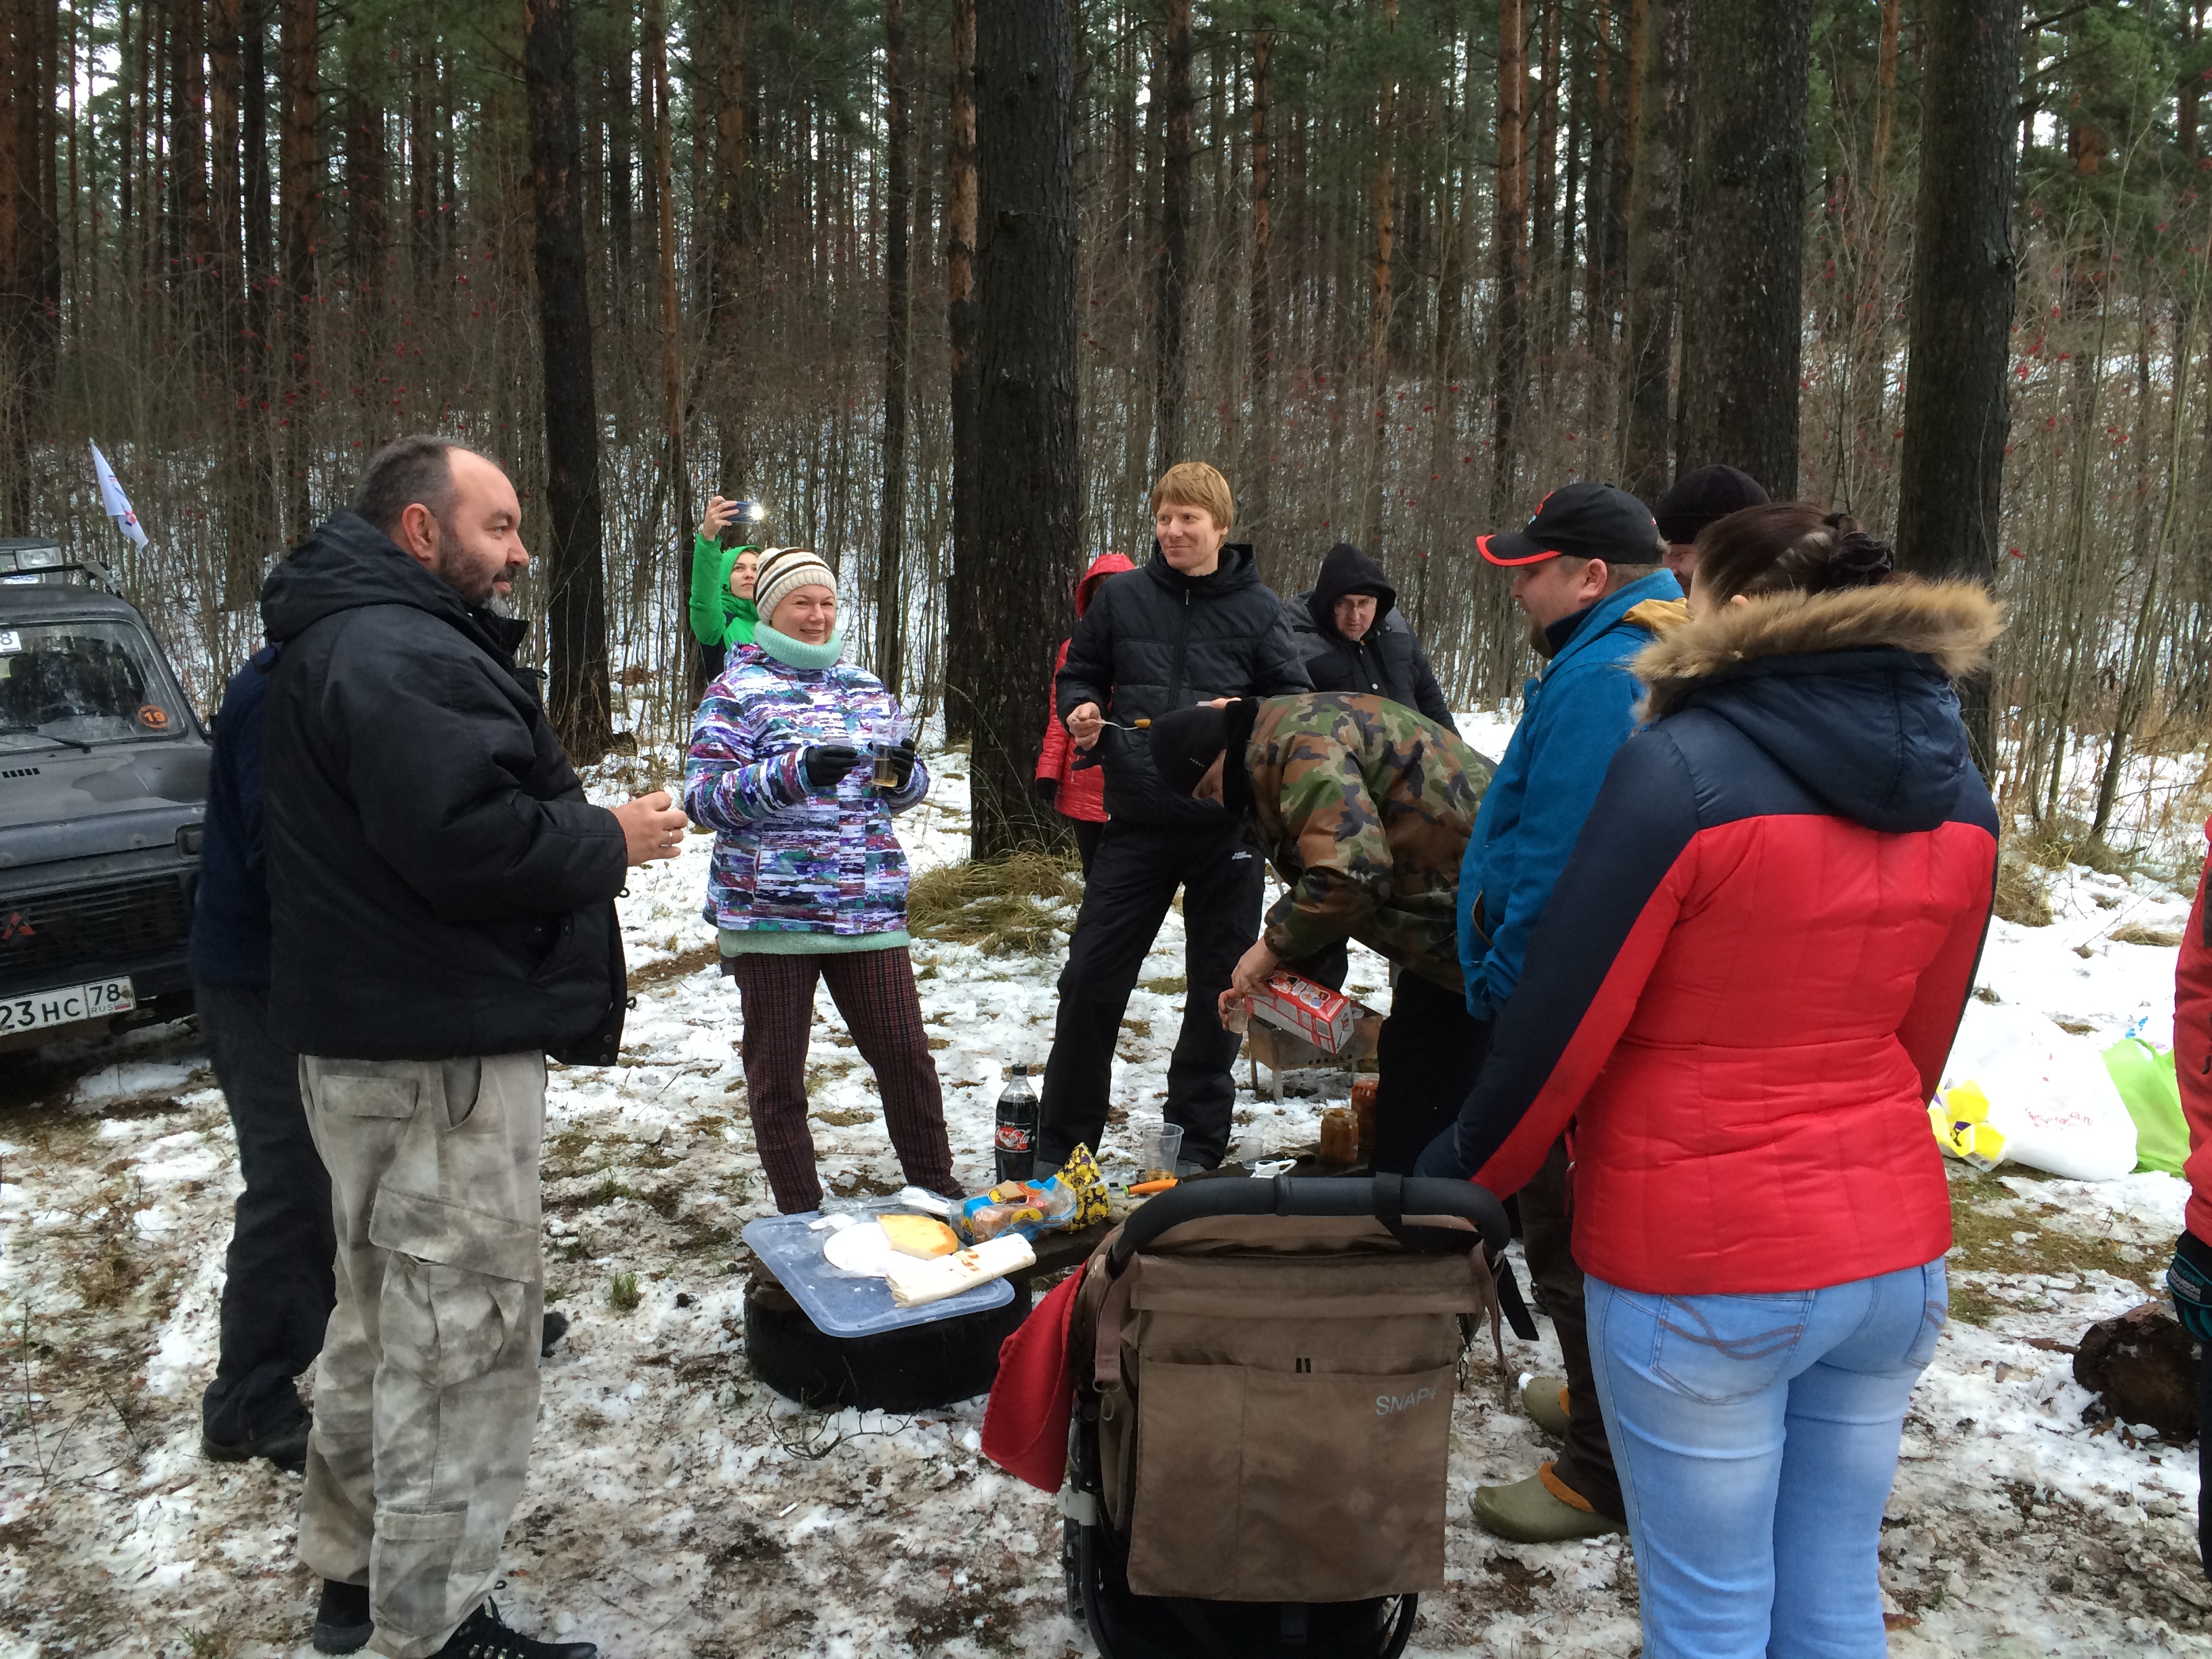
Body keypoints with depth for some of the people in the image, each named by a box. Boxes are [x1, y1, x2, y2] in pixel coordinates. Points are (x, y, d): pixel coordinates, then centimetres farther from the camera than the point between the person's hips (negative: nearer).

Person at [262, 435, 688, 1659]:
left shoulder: (344, 641, 17)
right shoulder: (401, 656, -19)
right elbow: (471, 842, -29)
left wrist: (582, 825, 6)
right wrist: (612, 841, -15)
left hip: (368, 1039, 11)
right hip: (438, 1052, -11)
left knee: (385, 1314, 21)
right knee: (463, 1330, -3)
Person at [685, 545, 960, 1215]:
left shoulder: (865, 687, 14)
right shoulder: (738, 690, -1)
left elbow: (904, 789, 21)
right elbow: (702, 796, -10)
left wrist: (906, 772, -4)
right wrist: (797, 771, -24)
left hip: (868, 906, 4)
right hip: (770, 908, -3)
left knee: (906, 1053, 5)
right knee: (777, 1071, 5)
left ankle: (934, 1184, 21)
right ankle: (800, 1211, 19)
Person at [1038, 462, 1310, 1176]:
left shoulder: (1257, 607, 0)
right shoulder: (1122, 597, 3)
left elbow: (1297, 702, 2)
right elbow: (1077, 676, 14)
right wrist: (1080, 711, -7)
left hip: (1228, 828, -1)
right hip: (1137, 822, 1)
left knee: (1219, 984, 8)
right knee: (1091, 978, 0)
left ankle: (1198, 1139, 24)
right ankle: (1060, 1143, 13)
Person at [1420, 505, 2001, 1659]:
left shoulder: (1680, 769, -16)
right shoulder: (1956, 794, 4)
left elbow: (1564, 1021, -13)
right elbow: (1922, 1037, 13)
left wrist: (1459, 1173, 2)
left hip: (1702, 1269, -6)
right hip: (1895, 1253, 6)